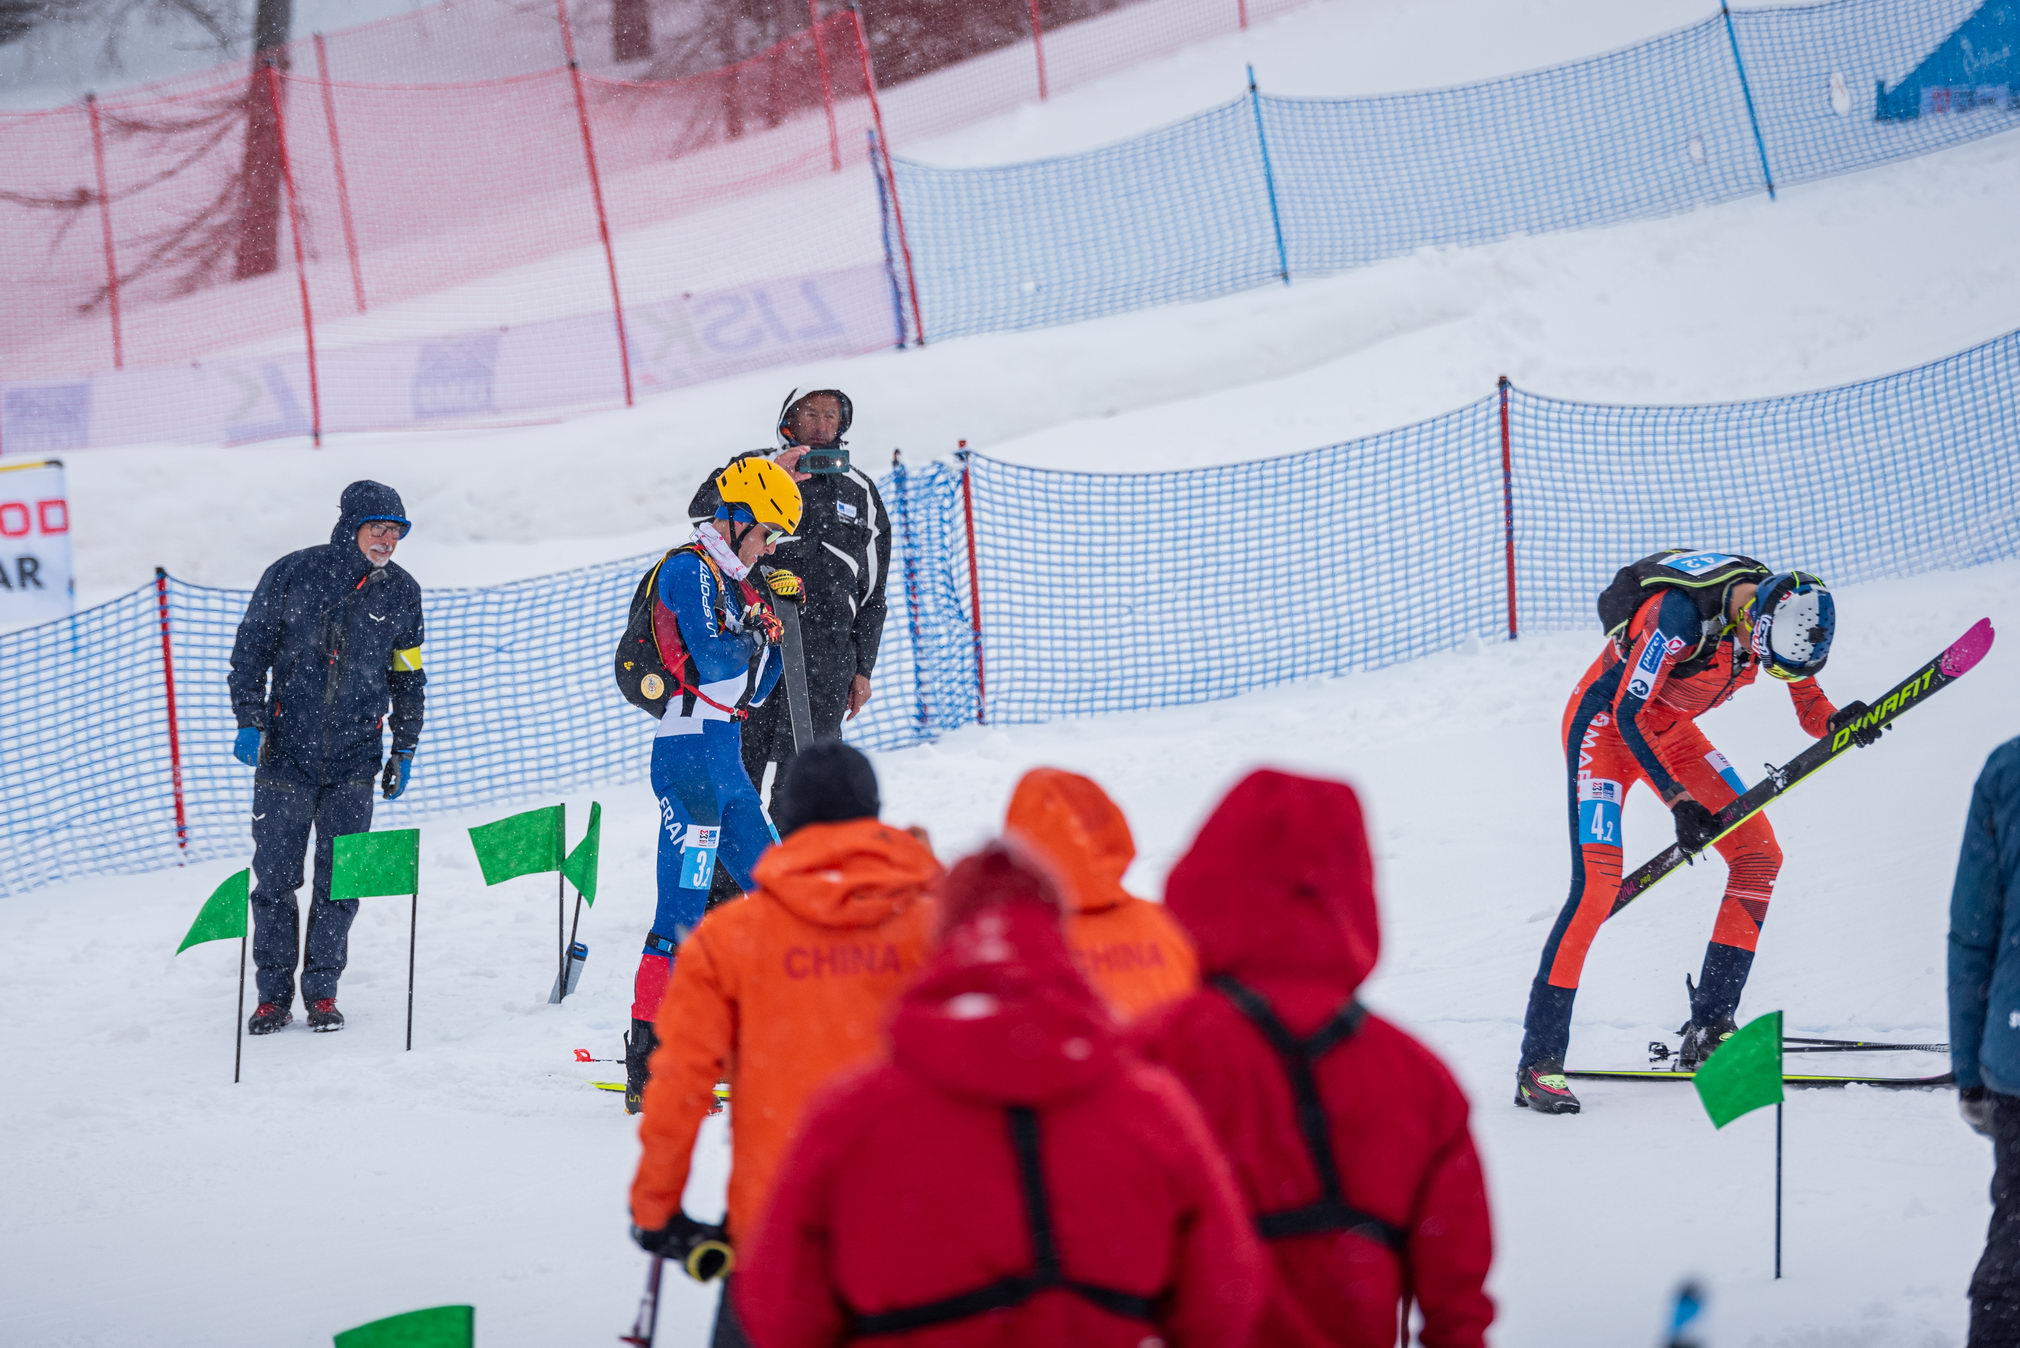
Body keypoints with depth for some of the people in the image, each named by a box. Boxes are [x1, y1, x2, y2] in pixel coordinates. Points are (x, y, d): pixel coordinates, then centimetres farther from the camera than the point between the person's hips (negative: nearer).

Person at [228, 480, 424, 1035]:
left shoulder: (400, 592, 3)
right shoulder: (292, 575, -6)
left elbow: (408, 676, 13)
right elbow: (250, 650, 0)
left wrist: (404, 750, 11)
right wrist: (249, 722, -7)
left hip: (354, 760, 2)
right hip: (287, 754, -2)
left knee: (340, 880, 2)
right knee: (275, 878, 0)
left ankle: (322, 990, 13)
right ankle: (274, 994, 10)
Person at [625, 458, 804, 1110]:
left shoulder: (735, 584, 19)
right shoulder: (689, 569, -8)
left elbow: (751, 686, 20)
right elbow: (714, 658, -19)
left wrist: (779, 618, 8)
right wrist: (762, 626, -2)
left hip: (725, 759, 10)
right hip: (691, 751, -10)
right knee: (685, 909, -13)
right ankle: (646, 1066, -16)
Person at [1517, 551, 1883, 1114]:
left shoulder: (1782, 609, -12)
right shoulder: (1681, 613, -33)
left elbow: (1811, 712, -2)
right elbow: (1628, 714, -27)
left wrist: (1838, 723, -25)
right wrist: (1678, 801, -30)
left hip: (1671, 730, 8)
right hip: (1604, 723, -7)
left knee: (1759, 855, -2)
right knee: (1597, 883, -20)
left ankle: (1710, 1029, 5)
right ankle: (1539, 1062, -18)